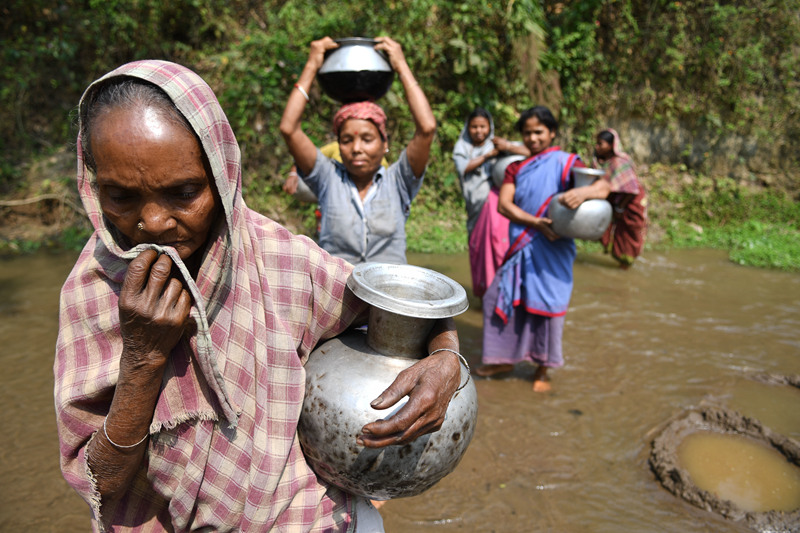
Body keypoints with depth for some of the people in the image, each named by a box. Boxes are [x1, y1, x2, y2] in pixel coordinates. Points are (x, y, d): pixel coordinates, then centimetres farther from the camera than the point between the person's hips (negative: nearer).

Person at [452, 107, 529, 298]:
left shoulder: (496, 144, 10)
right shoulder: (462, 148, 15)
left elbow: (528, 152, 0)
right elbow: (463, 168, -5)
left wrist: (508, 147, -19)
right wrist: (487, 155, -9)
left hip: (494, 198, -2)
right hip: (475, 202, 3)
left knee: (496, 237, -17)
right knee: (477, 244, 2)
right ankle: (482, 291, 13)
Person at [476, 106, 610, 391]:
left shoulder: (565, 163, -1)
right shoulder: (516, 168, 12)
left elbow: (603, 186, -14)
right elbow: (504, 203, -3)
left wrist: (584, 191, -38)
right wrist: (537, 222, -18)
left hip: (552, 249, -4)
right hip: (521, 248, 4)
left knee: (545, 305, 0)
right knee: (501, 298, 6)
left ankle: (542, 368, 20)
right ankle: (504, 359, 26)